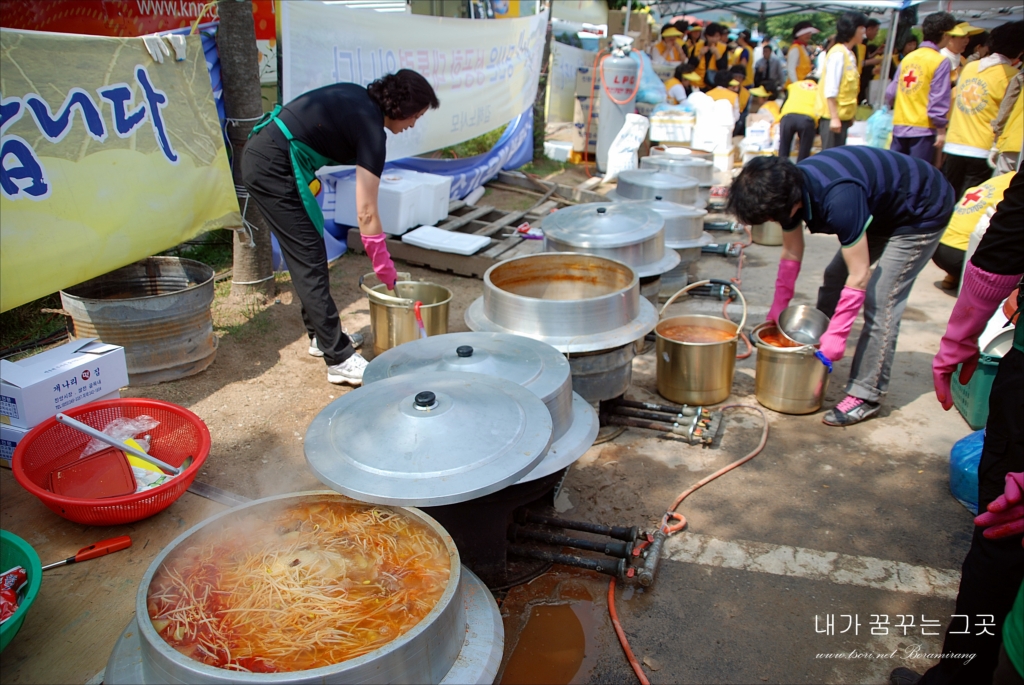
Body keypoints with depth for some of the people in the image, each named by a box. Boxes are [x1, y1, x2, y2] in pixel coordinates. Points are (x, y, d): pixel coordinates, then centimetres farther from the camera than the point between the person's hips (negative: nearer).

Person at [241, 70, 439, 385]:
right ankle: (339, 359, -4)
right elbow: (366, 213, -16)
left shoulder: (359, 98, 11)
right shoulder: (370, 127, -15)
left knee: (305, 255, 16)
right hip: (274, 168, -10)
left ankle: (320, 335, 28)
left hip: (259, 155, 10)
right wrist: (387, 273, -8)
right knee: (310, 260, -8)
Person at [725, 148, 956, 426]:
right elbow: (791, 254, -2)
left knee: (880, 301, -13)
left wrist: (837, 335, -28)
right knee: (834, 279, 8)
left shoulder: (839, 200, -41)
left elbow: (859, 276, -33)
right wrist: (778, 307, 1)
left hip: (923, 213, -8)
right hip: (882, 208, 8)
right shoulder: (790, 187, -15)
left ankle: (866, 396, -5)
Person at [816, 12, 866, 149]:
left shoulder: (849, 54, 13)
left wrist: (850, 115, 15)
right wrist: (834, 117, -22)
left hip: (843, 115, 9)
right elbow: (830, 90, -19)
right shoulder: (838, 54, -13)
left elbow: (847, 87, 15)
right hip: (833, 115, -9)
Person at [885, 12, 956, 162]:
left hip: (900, 126, 6)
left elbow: (891, 92, 11)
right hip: (923, 128, -5)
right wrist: (941, 131, -7)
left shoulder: (907, 57, 10)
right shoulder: (941, 61, -7)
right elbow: (938, 99, -11)